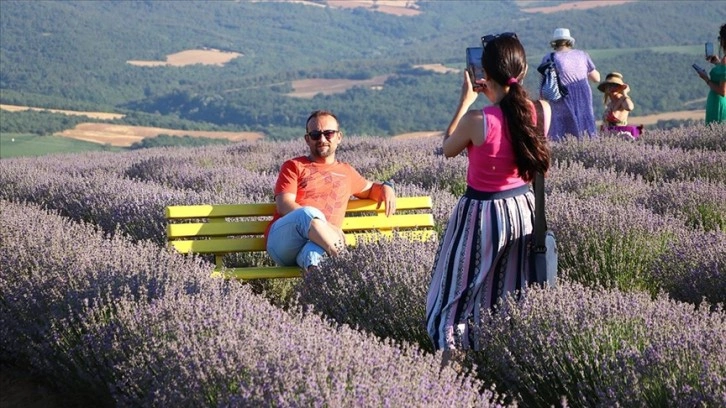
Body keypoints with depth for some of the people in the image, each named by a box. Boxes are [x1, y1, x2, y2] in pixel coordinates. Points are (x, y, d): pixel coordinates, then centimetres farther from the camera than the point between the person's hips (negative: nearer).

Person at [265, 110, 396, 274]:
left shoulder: (347, 172, 30)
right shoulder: (293, 166, 17)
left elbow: (368, 189, 51)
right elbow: (284, 205, 1)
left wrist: (385, 187, 22)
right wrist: (323, 225, -15)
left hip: (318, 246, 2)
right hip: (283, 238, -2)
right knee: (309, 213, -40)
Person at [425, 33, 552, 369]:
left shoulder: (476, 121, -23)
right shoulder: (540, 111, -10)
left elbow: (448, 149, -2)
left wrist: (465, 100, 1)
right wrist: (496, 96, 10)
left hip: (483, 212, -5)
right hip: (522, 206, 5)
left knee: (459, 290, 7)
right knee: (510, 291, 19)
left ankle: (451, 360, 7)